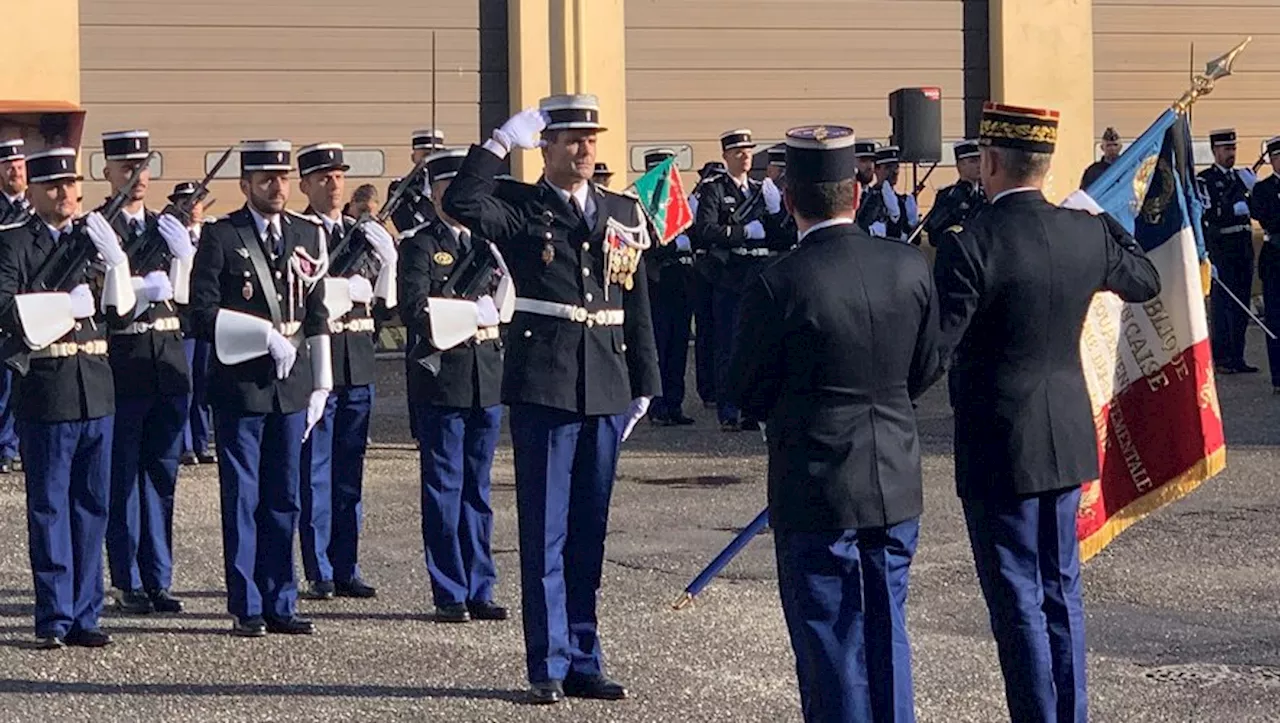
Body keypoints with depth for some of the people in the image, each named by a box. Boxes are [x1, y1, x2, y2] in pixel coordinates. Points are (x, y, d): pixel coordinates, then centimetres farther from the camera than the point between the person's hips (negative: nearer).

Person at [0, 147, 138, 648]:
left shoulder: (94, 239, 13)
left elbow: (122, 315, 8)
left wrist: (116, 260, -6)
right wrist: (67, 305, -13)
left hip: (97, 390, 5)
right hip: (45, 393, -5)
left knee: (92, 506, 8)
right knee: (49, 508, 1)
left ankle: (84, 615, 15)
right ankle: (54, 620, 5)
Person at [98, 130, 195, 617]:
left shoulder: (168, 229, 13)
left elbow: (185, 294, 6)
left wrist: (183, 252, -9)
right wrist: (150, 285, -20)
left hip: (168, 359, 5)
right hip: (121, 360, -5)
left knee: (162, 475, 8)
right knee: (123, 477, 1)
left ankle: (159, 581, 15)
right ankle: (128, 582, 8)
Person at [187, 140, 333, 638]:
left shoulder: (309, 235, 11)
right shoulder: (220, 236, -3)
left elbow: (317, 316, 14)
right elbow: (203, 314, -10)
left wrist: (320, 386, 11)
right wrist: (267, 336, -18)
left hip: (291, 385, 4)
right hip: (240, 385, -4)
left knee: (284, 500, 9)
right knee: (242, 500, 1)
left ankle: (280, 605, 15)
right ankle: (247, 609, 6)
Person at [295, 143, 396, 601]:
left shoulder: (366, 235, 14)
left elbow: (384, 300, 16)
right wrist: (353, 290, -10)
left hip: (357, 364, 5)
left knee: (349, 473, 9)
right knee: (315, 473, 0)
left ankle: (346, 571, 15)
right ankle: (320, 575, 5)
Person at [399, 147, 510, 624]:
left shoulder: (491, 241, 14)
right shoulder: (419, 245, -2)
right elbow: (416, 309, -14)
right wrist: (474, 314, -12)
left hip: (488, 379, 5)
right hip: (442, 380, -5)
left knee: (477, 490, 11)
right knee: (444, 490, 0)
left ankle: (479, 590, 16)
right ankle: (450, 595, 4)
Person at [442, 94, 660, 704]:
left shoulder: (624, 214, 14)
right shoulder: (519, 207, 0)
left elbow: (637, 306, 15)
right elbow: (460, 203, -21)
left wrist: (644, 383, 12)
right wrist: (501, 142, -18)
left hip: (605, 389, 4)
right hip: (542, 384, -4)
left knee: (589, 533, 10)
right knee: (545, 532, 0)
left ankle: (583, 661, 17)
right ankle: (549, 666, 5)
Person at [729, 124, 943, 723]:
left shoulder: (779, 285, -17)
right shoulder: (910, 268, -3)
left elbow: (748, 392, -7)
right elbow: (927, 369, 7)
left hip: (816, 492, -5)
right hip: (897, 485, 5)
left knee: (829, 645, 5)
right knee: (886, 632, 17)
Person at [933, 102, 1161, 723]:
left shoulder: (969, 246, -19)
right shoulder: (1086, 233, -1)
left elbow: (934, 348, -20)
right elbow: (1144, 282, 19)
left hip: (998, 449, -6)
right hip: (1068, 440, 6)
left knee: (1018, 601, 1)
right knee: (1061, 590, 17)